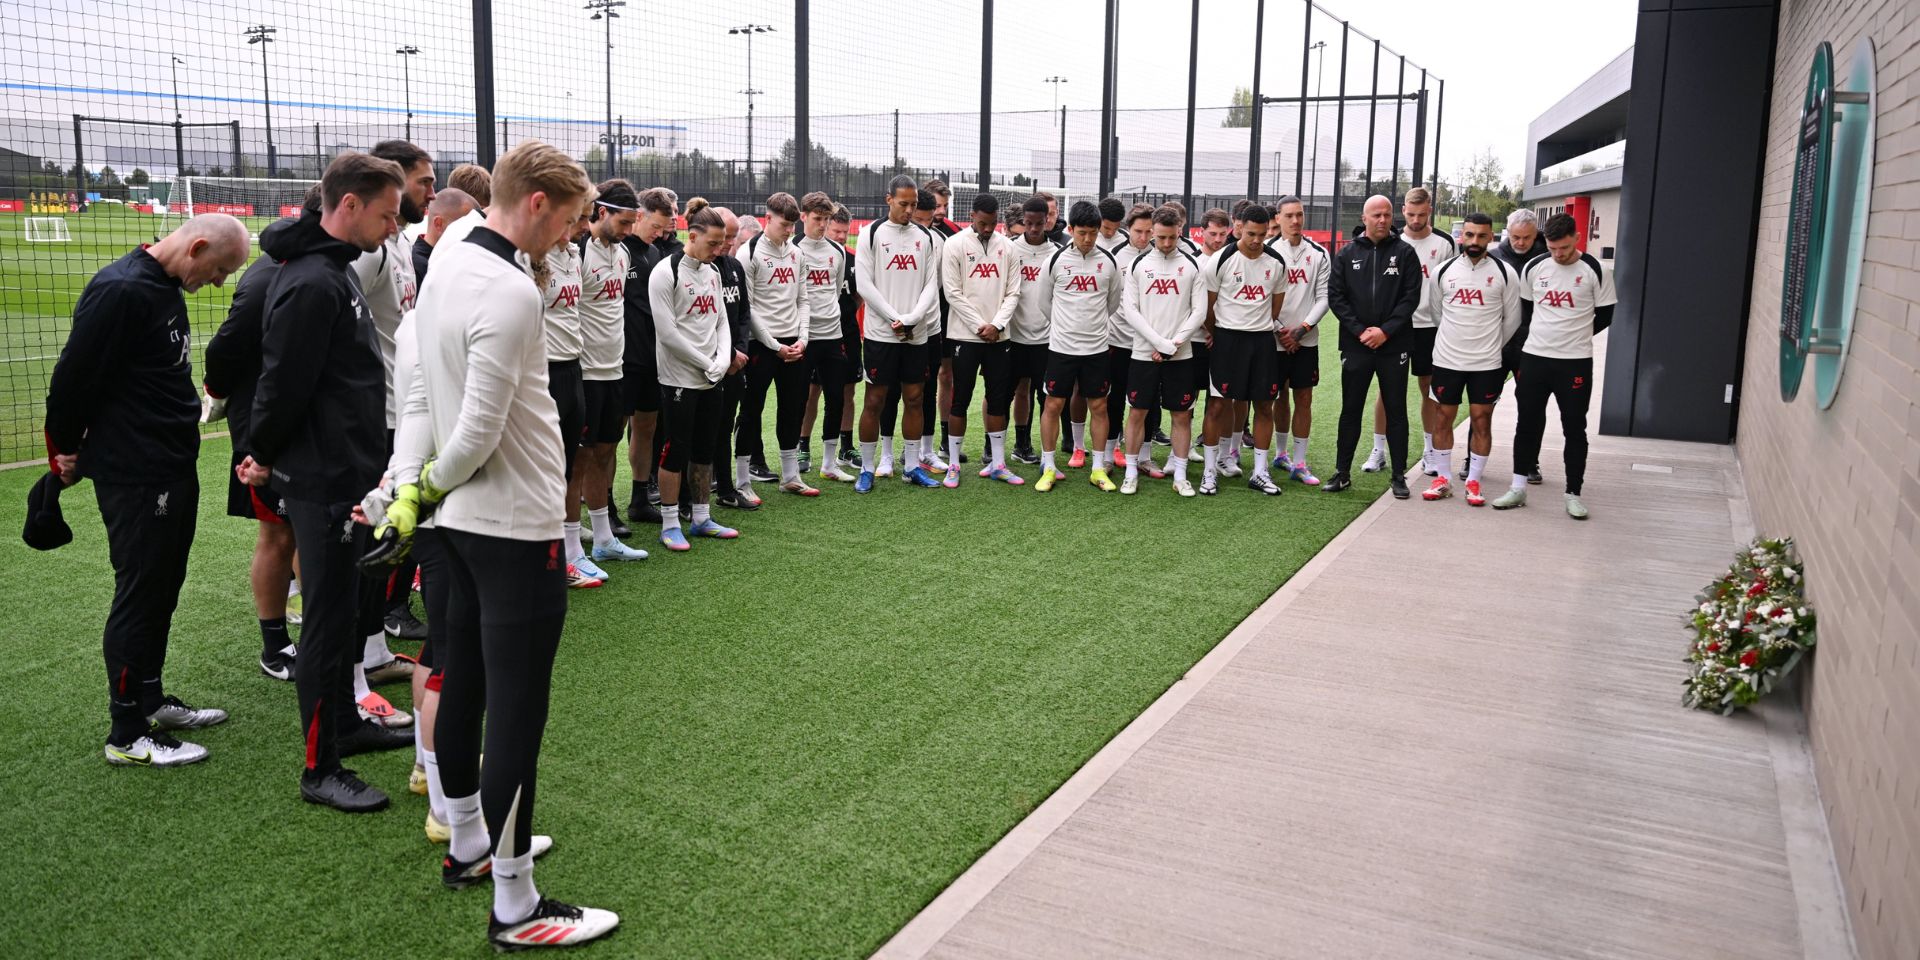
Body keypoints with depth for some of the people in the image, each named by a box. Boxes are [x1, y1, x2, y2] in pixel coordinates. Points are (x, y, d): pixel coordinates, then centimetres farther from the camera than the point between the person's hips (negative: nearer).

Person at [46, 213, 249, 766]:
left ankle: (149, 700, 31)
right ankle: (127, 735, 9)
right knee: (139, 595, -2)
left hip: (175, 470, 9)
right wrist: (68, 449, -4)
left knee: (163, 590, 17)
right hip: (134, 477, -9)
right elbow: (73, 377, -17)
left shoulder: (167, 289, 11)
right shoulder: (120, 291, -20)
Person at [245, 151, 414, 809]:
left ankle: (346, 723, 36)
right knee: (329, 619, -1)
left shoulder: (336, 272, 12)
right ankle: (321, 769, 10)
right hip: (325, 481, -10)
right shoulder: (312, 285, -21)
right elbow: (285, 384, -21)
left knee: (354, 608, 20)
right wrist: (266, 459, -6)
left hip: (350, 473, 10)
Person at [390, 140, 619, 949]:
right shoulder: (509, 293, -22)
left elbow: (422, 396, 12)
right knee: (517, 716, -2)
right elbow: (480, 430, -22)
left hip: (463, 524, 10)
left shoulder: (446, 270, 9)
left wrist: (408, 485, 4)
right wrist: (432, 483, -3)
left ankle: (469, 846, 36)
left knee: (463, 685, 19)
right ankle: (515, 908, 8)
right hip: (518, 531, -10)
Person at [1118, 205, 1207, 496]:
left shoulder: (1192, 265, 3)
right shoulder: (1138, 264, 3)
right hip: (1143, 352, 0)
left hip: (1181, 355, 0)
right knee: (1137, 412, 3)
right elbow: (1129, 310, -3)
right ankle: (1131, 474, 13)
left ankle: (1180, 476, 13)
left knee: (1182, 415, 4)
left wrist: (1173, 345, -10)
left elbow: (1199, 312, 0)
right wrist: (1161, 343, -12)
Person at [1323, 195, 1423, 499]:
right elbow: (1335, 296, 1)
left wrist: (1386, 331, -14)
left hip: (1394, 345, -1)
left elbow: (1411, 297, -3)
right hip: (1355, 345, 1)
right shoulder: (1348, 253, 6)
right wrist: (1359, 331, -9)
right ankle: (1342, 473, 16)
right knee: (1350, 410, 7)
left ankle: (1399, 476, 12)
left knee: (1396, 410, 5)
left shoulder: (1405, 252, 2)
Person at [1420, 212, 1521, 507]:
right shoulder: (1443, 271, 2)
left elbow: (1511, 319, 5)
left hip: (1487, 363, -2)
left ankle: (1473, 482, 11)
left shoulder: (1504, 273, -3)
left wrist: (1492, 346, 13)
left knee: (1481, 420, 2)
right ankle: (1443, 479, 17)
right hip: (1446, 360, 2)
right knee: (1442, 418, 6)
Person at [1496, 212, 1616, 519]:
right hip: (1534, 358, 3)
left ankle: (1573, 494, 13)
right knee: (1528, 424, 8)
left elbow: (1605, 315, 1)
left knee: (1574, 429, 4)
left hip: (1575, 362, -3)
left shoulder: (1596, 271, -7)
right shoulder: (1534, 268, 2)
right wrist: (1538, 335, 10)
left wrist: (1576, 336, 5)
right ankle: (1518, 488, 17)